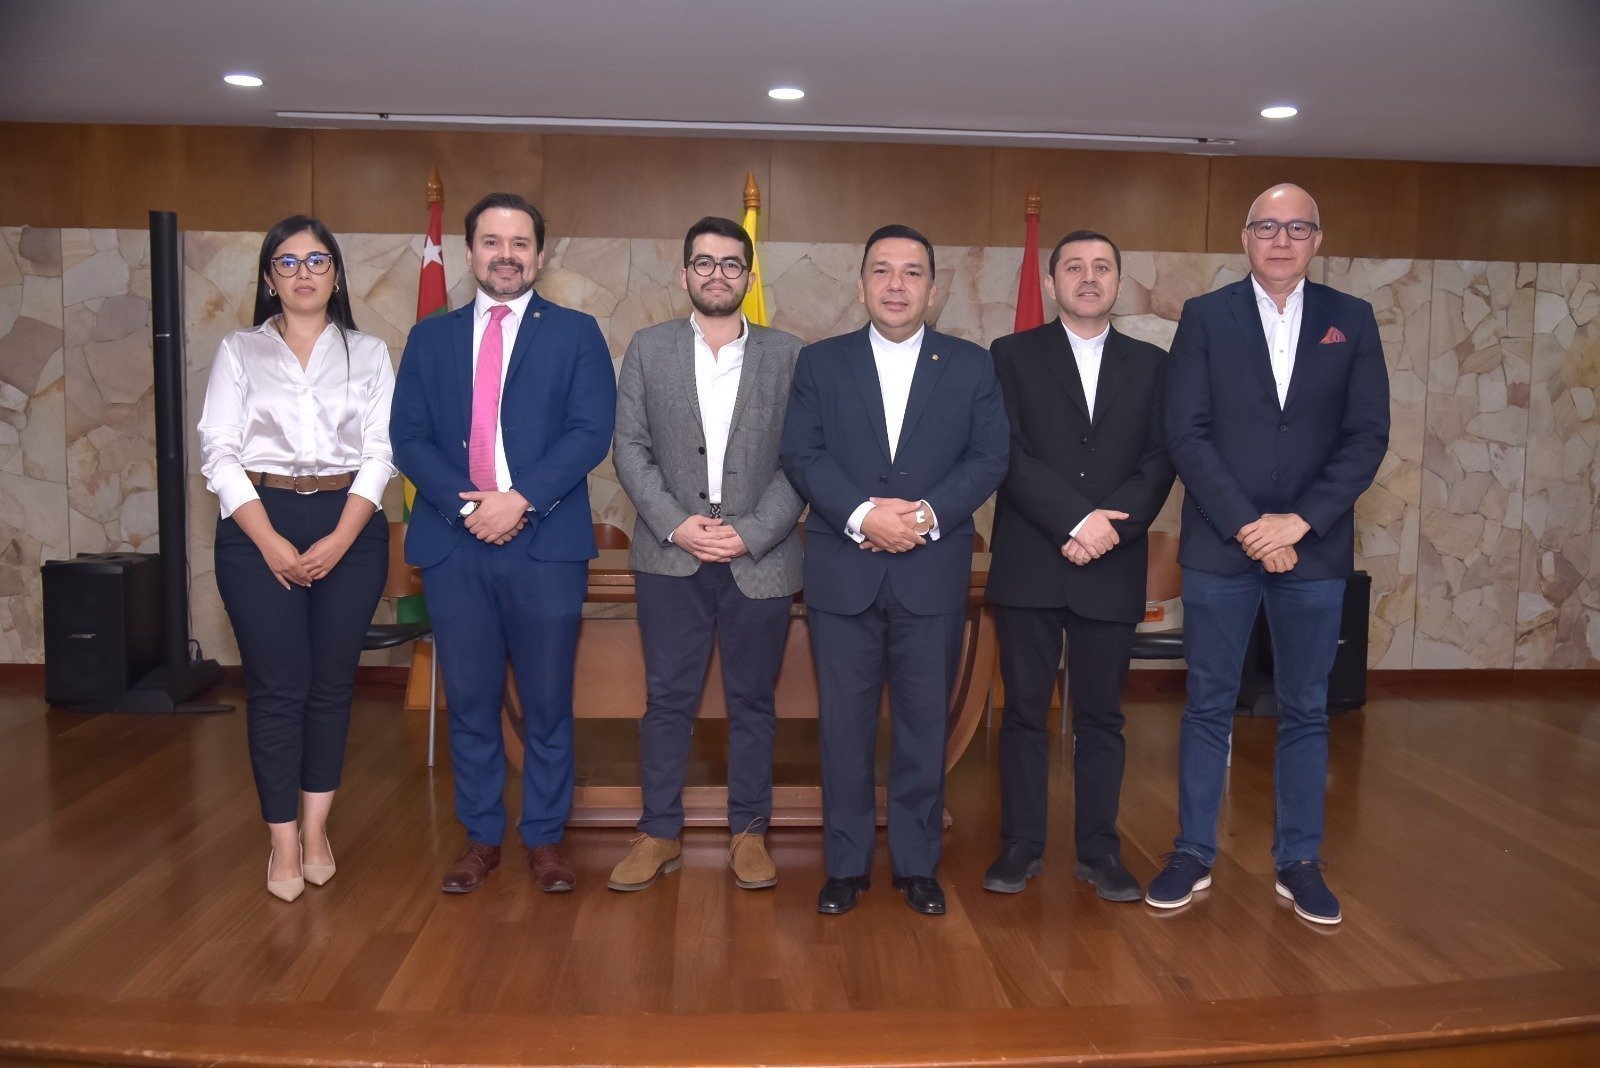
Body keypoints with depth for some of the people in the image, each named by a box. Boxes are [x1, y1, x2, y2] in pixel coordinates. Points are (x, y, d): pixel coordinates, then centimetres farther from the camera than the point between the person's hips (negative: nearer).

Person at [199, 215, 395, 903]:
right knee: (276, 686, -1)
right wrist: (272, 544, -11)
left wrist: (338, 541, -10)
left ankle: (316, 827, 19)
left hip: (349, 528, 1)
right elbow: (219, 454, 0)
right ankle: (283, 843, 9)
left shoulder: (369, 354, 9)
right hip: (258, 529, -1)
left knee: (331, 680, 5)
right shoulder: (239, 352, 7)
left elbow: (380, 455, 2)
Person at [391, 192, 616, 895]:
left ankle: (544, 838, 21)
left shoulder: (575, 333, 6)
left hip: (546, 544, -2)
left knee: (547, 703, 6)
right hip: (453, 545, 2)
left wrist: (520, 498, -16)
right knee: (470, 702, 10)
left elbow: (591, 431, -6)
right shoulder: (430, 338, 13)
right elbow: (408, 437, 4)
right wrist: (466, 502, -12)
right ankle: (481, 837, 25)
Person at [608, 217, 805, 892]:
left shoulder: (787, 354, 5)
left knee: (753, 701, 9)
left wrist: (752, 532, -11)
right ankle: (659, 834, 19)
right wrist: (675, 524, -10)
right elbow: (629, 448, 2)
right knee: (668, 699, 6)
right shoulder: (648, 349, 7)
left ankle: (748, 832, 22)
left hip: (760, 557, 0)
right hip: (671, 554, 0)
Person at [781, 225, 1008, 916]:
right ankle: (846, 864, 20)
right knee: (844, 724, 6)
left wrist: (926, 514, -14)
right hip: (842, 572, 0)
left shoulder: (971, 366, 8)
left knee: (925, 723, 7)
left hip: (933, 574, 0)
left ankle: (918, 863, 22)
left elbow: (989, 458, 0)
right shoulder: (820, 363, 8)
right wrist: (863, 514, -16)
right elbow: (802, 456, -2)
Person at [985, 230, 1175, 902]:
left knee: (1101, 715, 7)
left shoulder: (1150, 364, 12)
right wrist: (1077, 519, -15)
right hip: (1029, 565, -1)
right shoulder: (1013, 355, 6)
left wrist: (1112, 526, -13)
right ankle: (1021, 845, 16)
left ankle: (1099, 850, 19)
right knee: (1025, 709, 4)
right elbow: (1008, 455, -5)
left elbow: (1160, 461, 3)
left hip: (1113, 568, 2)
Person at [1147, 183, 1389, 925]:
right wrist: (1247, 525, -13)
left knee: (1305, 710, 9)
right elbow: (1186, 434, -6)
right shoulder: (1205, 316, 2)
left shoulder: (1352, 321, 6)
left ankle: (1299, 861, 22)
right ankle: (1194, 853, 19)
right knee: (1209, 705, 7)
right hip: (1219, 547, -1)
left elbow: (1367, 436, -1)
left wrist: (1299, 520, -12)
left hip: (1314, 549, 2)